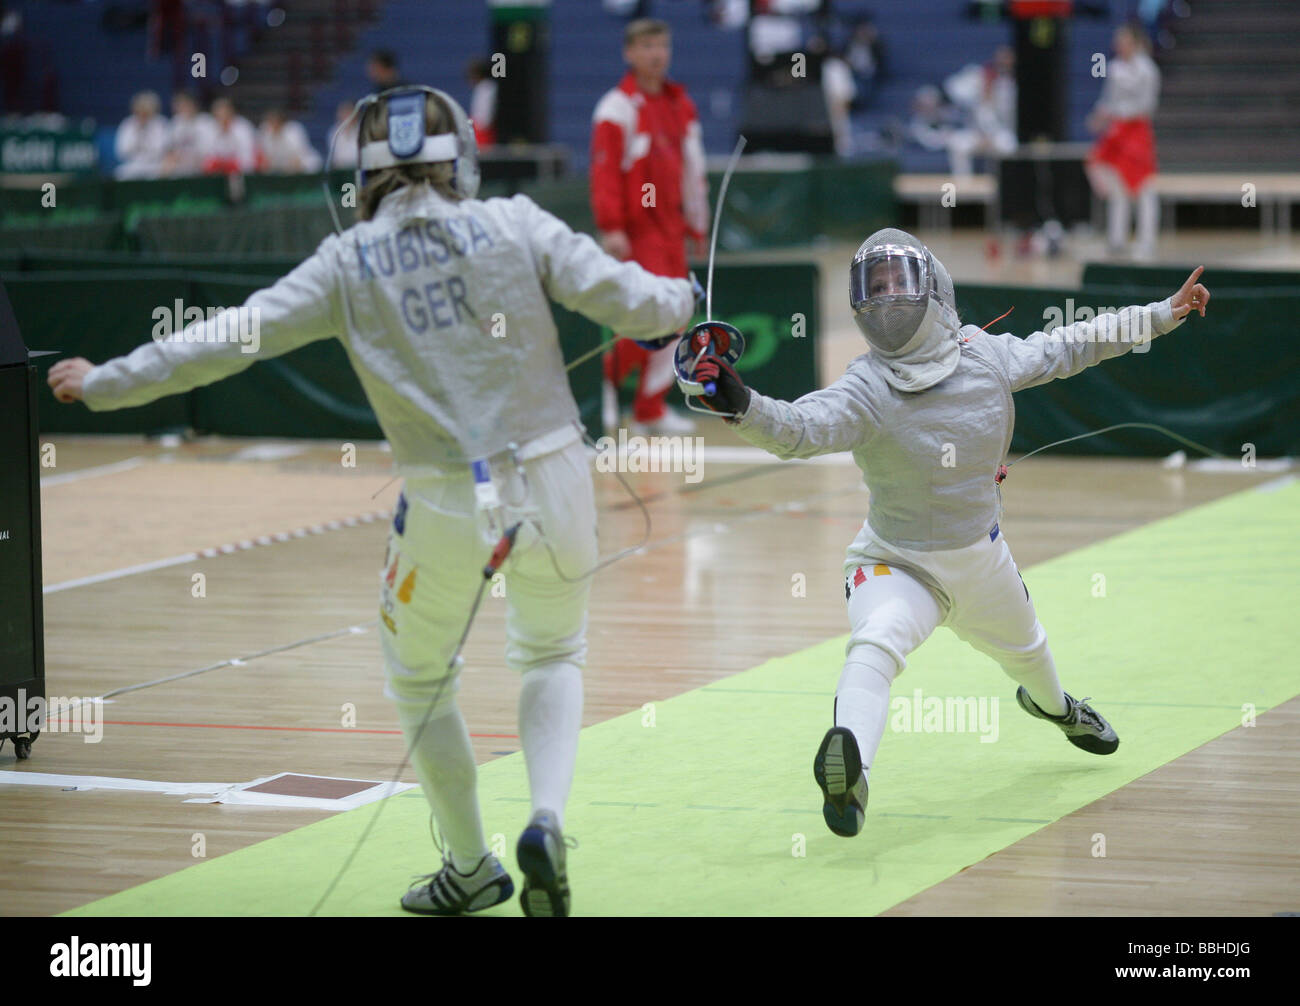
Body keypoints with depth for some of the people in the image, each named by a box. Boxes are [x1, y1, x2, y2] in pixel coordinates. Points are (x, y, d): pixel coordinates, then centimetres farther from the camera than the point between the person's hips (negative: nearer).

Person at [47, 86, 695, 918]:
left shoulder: (350, 262, 0)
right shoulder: (513, 225, -2)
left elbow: (226, 338, -2)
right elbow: (623, 300, -7)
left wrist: (105, 384, 5)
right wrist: (681, 300, 15)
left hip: (450, 501, -1)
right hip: (552, 478, 1)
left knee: (419, 676, 26)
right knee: (553, 658, 25)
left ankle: (472, 868, 32)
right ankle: (546, 825, 0)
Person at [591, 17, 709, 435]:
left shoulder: (680, 104, 14)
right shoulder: (618, 107, -8)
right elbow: (605, 170, -13)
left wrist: (696, 225, 20)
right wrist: (611, 227, -20)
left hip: (671, 225, 7)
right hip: (636, 228, -7)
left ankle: (651, 410, 11)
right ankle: (611, 374, 8)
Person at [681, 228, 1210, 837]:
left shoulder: (985, 357, -16)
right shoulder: (865, 390, -27)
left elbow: (1069, 347, -1)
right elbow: (798, 429, -44)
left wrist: (1165, 314, 4)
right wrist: (740, 405, -64)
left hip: (981, 559, 5)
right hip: (897, 564, -4)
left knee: (1023, 650, 32)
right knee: (875, 646, -37)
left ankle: (1050, 704, 67)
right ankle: (849, 767, -57)